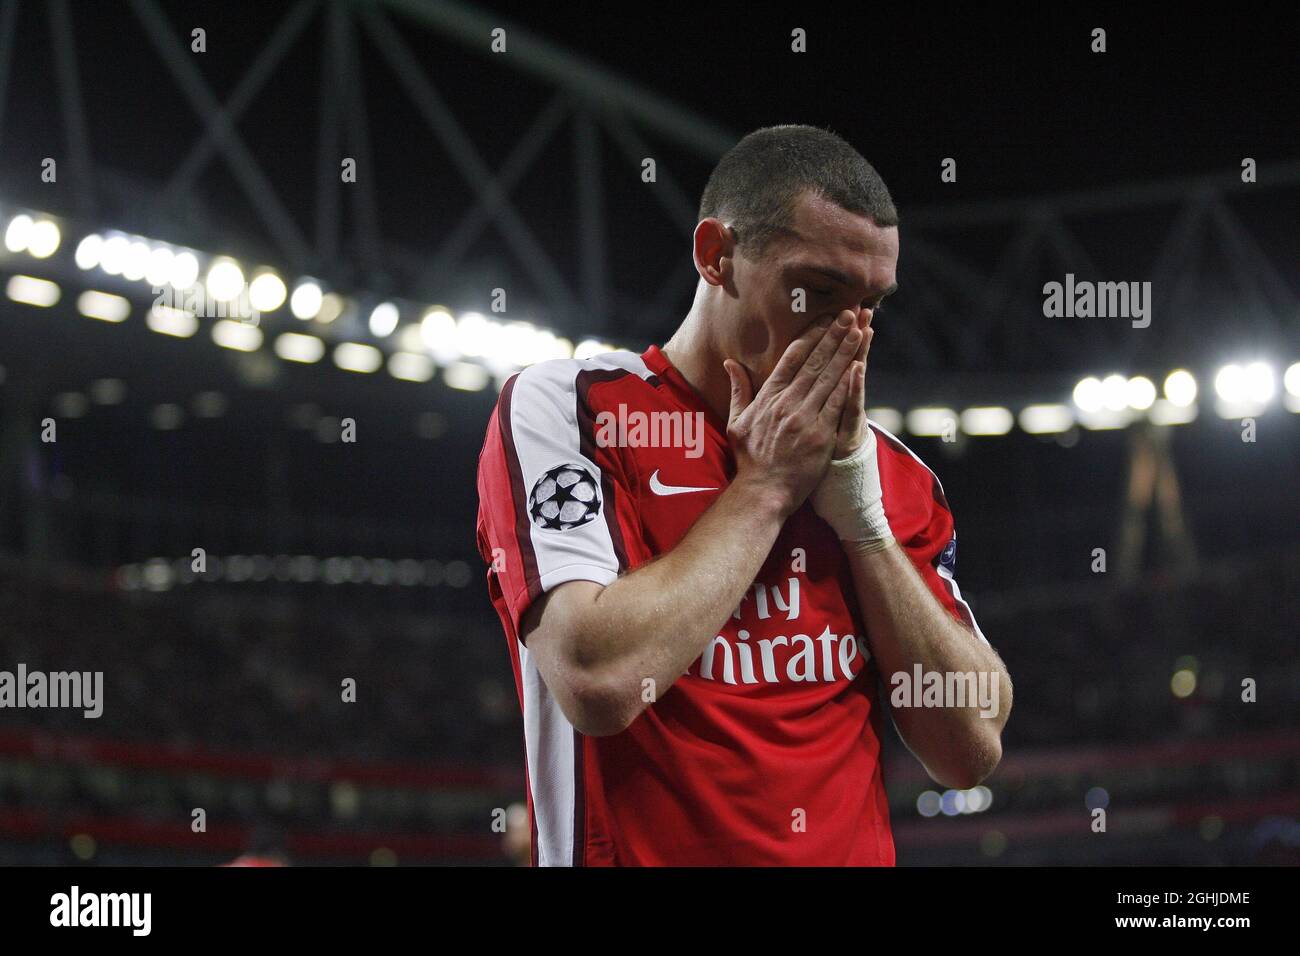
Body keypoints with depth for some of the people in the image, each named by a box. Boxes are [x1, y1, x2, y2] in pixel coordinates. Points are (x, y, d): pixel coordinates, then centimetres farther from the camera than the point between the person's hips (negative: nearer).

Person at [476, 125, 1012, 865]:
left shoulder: (893, 474, 7)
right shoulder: (566, 408, -6)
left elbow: (973, 750, 0)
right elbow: (599, 681, -20)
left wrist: (862, 518, -6)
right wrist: (766, 486, -11)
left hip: (858, 846, 4)